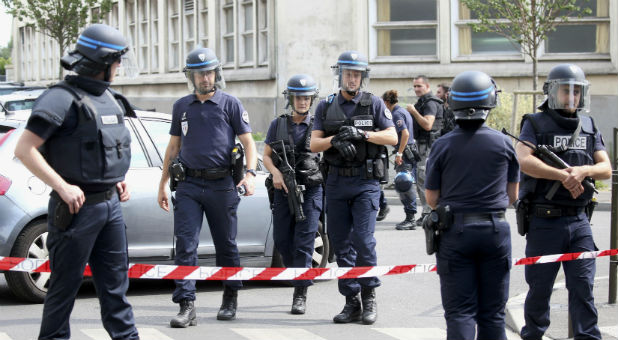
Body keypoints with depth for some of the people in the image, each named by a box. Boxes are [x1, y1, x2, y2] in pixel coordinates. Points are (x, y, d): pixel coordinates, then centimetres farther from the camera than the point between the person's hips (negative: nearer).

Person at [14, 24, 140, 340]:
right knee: (65, 285, 1)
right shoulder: (62, 98, -14)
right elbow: (24, 149, -18)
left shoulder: (110, 100, 12)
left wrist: (119, 181, 12)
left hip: (110, 204, 8)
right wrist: (63, 187, -21)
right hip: (77, 207, -8)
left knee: (115, 282, 12)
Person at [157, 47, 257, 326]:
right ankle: (187, 307, -11)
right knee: (185, 245, -9)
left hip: (221, 185, -2)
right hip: (189, 185, 2)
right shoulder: (181, 106, 13)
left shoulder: (230, 104, 4)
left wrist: (250, 174, -15)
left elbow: (248, 143, 1)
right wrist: (163, 184, 16)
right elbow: (173, 147, 19)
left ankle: (230, 300, 24)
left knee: (226, 245, 7)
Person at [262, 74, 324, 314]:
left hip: (310, 190, -3)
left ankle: (300, 295, -7)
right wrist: (276, 173, -11)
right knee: (282, 241, 5)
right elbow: (266, 156, 9)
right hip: (283, 190, 3)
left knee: (304, 242, -9)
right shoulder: (277, 125, 8)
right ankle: (298, 275, 31)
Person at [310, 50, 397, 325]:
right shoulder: (326, 107, 9)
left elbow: (392, 137, -6)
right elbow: (314, 144, 2)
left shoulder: (374, 104, 2)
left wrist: (362, 134, -19)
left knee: (363, 239, -13)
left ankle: (369, 297, 1)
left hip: (366, 181, -3)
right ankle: (351, 302, 12)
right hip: (336, 181, 3)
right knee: (341, 243, 4)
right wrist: (335, 140, -18)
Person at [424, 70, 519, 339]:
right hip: (495, 231, 1)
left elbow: (432, 199, 1)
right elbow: (512, 195, 6)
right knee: (492, 313, 10)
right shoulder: (503, 143, -2)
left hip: (455, 233, -1)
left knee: (460, 312, 1)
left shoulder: (442, 146, -6)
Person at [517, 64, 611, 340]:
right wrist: (564, 176, -22)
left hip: (579, 221, 3)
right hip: (544, 221, -3)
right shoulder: (535, 124, 0)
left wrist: (583, 170, -17)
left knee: (583, 286, -1)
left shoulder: (588, 127, 12)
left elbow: (606, 169, 5)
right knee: (540, 286, 7)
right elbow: (524, 161, -16)